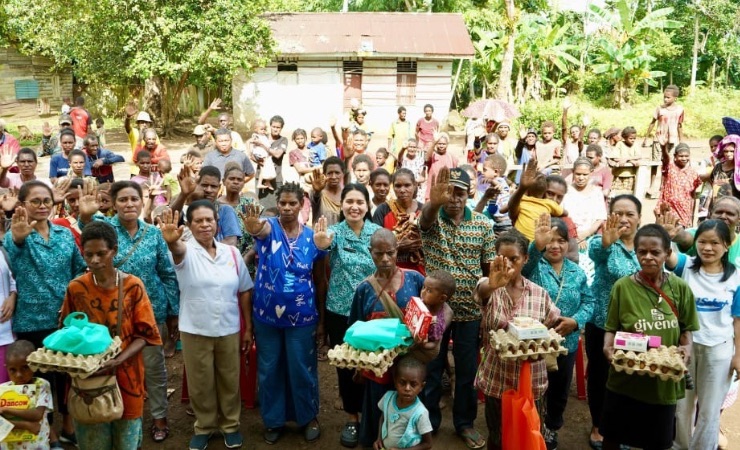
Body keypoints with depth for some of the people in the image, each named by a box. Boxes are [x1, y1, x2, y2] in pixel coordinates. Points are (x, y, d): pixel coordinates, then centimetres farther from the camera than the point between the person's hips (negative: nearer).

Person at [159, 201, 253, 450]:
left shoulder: (232, 253, 0)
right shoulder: (186, 251, -8)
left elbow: (244, 291, 5)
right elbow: (178, 250, -34)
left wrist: (248, 327, 5)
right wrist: (171, 241, -59)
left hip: (229, 330, 2)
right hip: (195, 331, -2)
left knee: (229, 381, 14)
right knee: (200, 383, 12)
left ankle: (230, 425, 34)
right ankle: (204, 426, 33)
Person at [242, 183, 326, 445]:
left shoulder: (312, 237, -4)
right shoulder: (269, 227, -8)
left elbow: (320, 281, 1)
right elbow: (260, 230, -35)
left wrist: (321, 320, 2)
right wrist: (253, 227, -60)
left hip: (302, 317, 0)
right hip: (266, 315, 0)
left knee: (302, 370, 11)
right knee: (269, 370, 13)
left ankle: (308, 417, 32)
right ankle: (273, 419, 31)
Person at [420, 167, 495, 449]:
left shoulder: (483, 225, -1)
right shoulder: (432, 218, -7)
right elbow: (426, 215, -34)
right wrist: (435, 201, -57)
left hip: (470, 310, 1)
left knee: (467, 371, 13)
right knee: (430, 369, 12)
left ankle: (465, 423, 32)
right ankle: (428, 423, 31)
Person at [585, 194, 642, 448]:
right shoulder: (602, 243, -13)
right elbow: (595, 251, -38)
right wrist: (606, 242, -60)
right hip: (602, 325, -3)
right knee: (599, 376, 9)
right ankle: (598, 426, 29)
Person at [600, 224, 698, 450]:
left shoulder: (680, 288, -3)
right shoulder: (623, 286, -9)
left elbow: (685, 328, 6)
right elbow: (611, 328, -3)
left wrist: (686, 346, -14)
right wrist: (608, 346, -23)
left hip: (664, 380, 2)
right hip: (625, 378, -1)